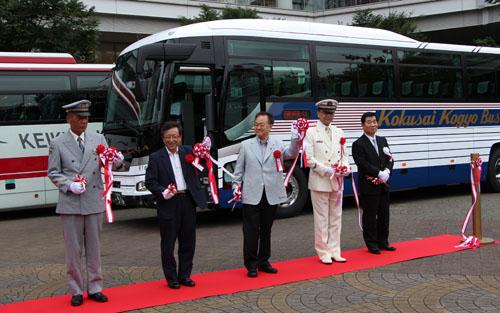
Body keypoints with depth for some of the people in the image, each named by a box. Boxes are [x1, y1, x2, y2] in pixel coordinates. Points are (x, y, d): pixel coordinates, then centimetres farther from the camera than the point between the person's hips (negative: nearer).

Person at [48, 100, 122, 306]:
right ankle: (76, 291, 15)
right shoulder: (57, 143, 1)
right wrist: (69, 185, -14)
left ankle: (95, 288, 19)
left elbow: (109, 165, 2)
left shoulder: (98, 139, 6)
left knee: (94, 248, 9)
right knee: (73, 249, 5)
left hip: (94, 202, 2)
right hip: (70, 204, -2)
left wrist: (115, 161, -21)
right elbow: (53, 172, 2)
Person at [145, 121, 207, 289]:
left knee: (188, 242, 11)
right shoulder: (156, 157, -1)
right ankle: (171, 278, 17)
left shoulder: (188, 151, 7)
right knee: (168, 244, 5)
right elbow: (150, 182, -5)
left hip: (188, 201, 3)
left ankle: (184, 275, 24)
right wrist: (162, 192, -19)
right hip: (168, 204, -3)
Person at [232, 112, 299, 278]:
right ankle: (251, 265, 10)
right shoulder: (246, 145, 6)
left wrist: (295, 140, -30)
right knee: (251, 231, 0)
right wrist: (236, 185, -1)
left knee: (266, 231, 12)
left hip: (271, 195, 1)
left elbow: (290, 154, -13)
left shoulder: (277, 144, 5)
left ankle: (263, 261, 24)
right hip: (252, 195, -1)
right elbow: (239, 169, 10)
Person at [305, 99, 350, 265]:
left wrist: (345, 168, -5)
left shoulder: (338, 132, 13)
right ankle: (324, 253, 9)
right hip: (319, 182, -5)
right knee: (321, 219, 0)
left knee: (336, 218, 10)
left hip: (337, 182, 5)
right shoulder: (311, 132, -3)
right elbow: (309, 159, -9)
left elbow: (343, 154, 16)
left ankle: (334, 251, 18)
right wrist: (327, 171, -17)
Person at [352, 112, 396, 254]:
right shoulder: (358, 144, -9)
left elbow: (389, 159, 9)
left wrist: (387, 171, -10)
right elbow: (363, 165, -17)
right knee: (370, 216, 1)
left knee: (384, 215, 13)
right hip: (368, 187, -7)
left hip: (383, 185, 7)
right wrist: (379, 174, -20)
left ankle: (383, 242, 24)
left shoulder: (382, 140, 13)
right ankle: (372, 244, 10)